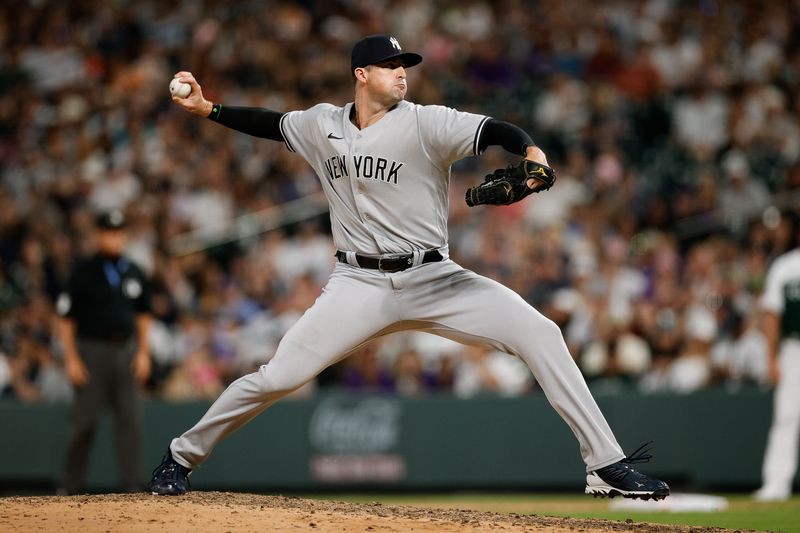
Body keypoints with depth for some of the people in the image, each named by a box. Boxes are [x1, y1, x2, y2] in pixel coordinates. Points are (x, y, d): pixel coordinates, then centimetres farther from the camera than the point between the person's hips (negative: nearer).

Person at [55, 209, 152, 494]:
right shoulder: (84, 272, -5)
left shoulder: (134, 273, 10)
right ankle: (70, 486, 8)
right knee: (85, 420, -3)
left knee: (129, 419, -1)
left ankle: (132, 486, 1)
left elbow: (143, 315, 18)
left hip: (126, 350, 4)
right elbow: (64, 318, -5)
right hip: (92, 350, -4)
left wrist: (143, 352, 8)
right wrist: (71, 358, -11)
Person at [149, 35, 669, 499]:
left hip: (432, 278, -1)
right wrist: (205, 107, 12)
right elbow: (271, 123, 22)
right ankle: (183, 455, 15)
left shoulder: (425, 122, -8)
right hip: (360, 284, 1)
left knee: (539, 333, -18)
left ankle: (606, 465, -15)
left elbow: (494, 131, -22)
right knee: (276, 377, -9)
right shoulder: (323, 125, 5)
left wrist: (531, 151, -42)